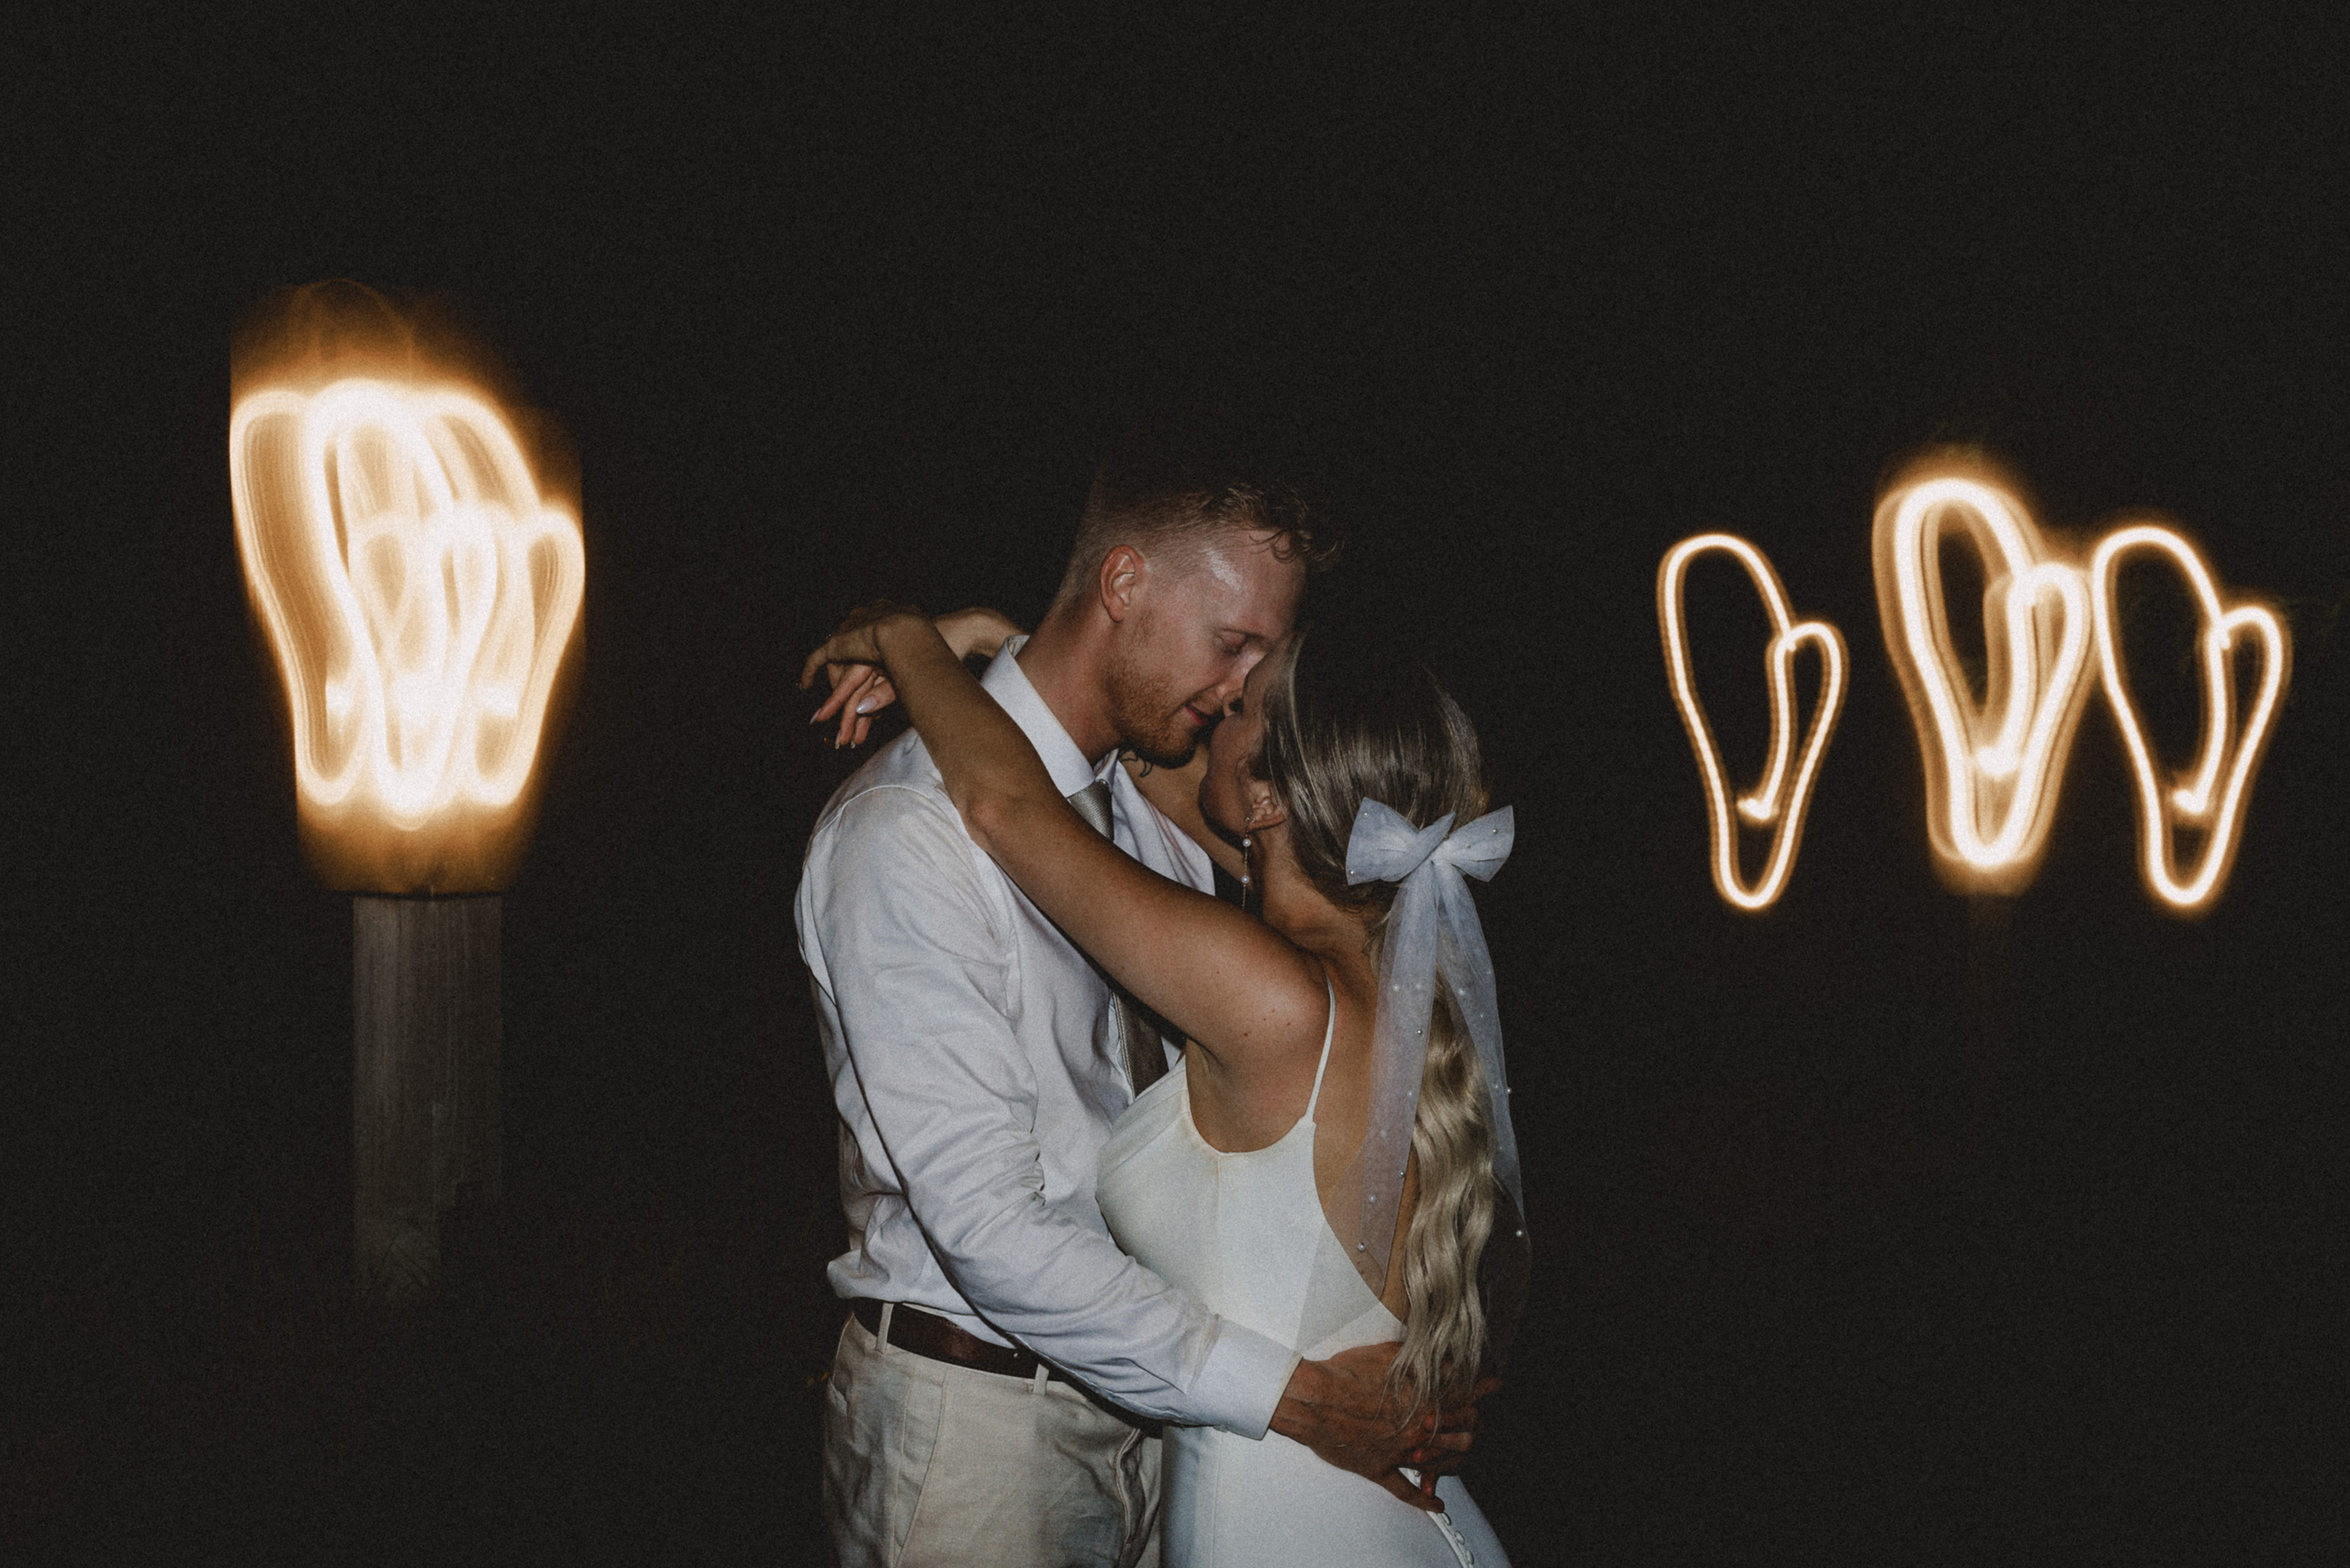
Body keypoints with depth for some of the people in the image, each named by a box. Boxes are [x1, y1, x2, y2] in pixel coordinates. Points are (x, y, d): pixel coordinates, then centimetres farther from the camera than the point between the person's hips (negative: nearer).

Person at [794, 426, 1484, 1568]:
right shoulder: (907, 836, -20)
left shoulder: (1156, 810, 5)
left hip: (1134, 1378, 7)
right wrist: (1285, 1393, -25)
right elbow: (989, 1225, -25)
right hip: (973, 1418, -7)